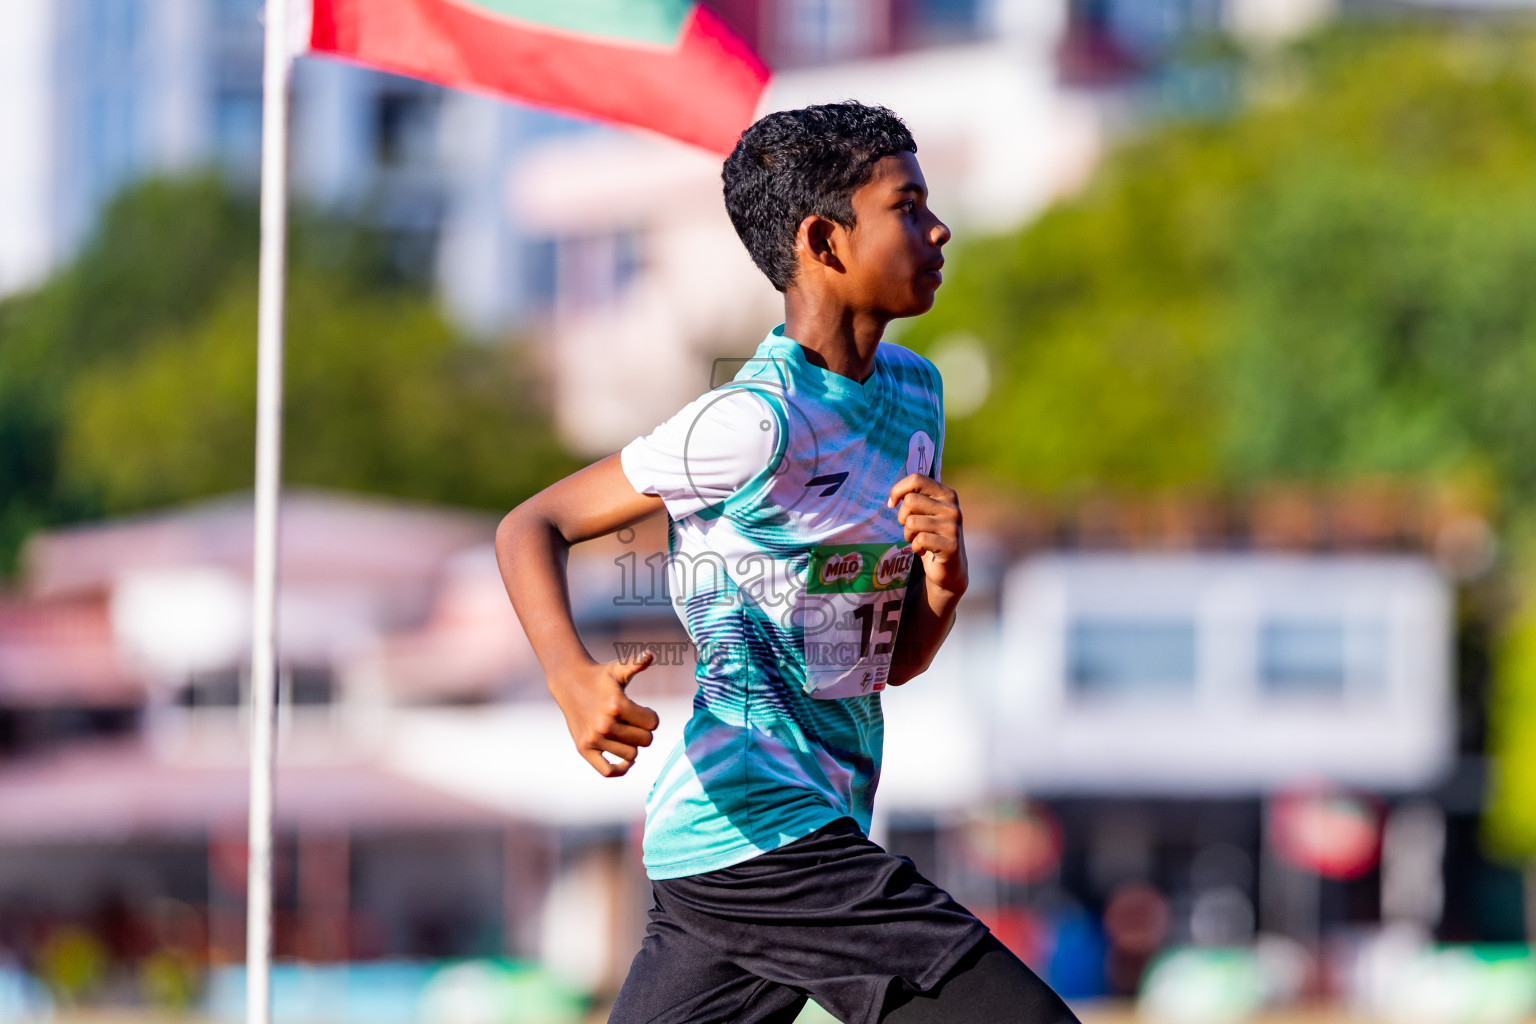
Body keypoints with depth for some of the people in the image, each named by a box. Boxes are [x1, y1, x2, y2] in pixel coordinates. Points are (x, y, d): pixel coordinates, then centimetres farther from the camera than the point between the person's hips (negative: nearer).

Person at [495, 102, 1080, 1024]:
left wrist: (945, 578, -5)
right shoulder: (757, 422, -13)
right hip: (763, 833, -9)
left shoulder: (913, 391, 14)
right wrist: (574, 677, -27)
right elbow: (533, 527, -8)